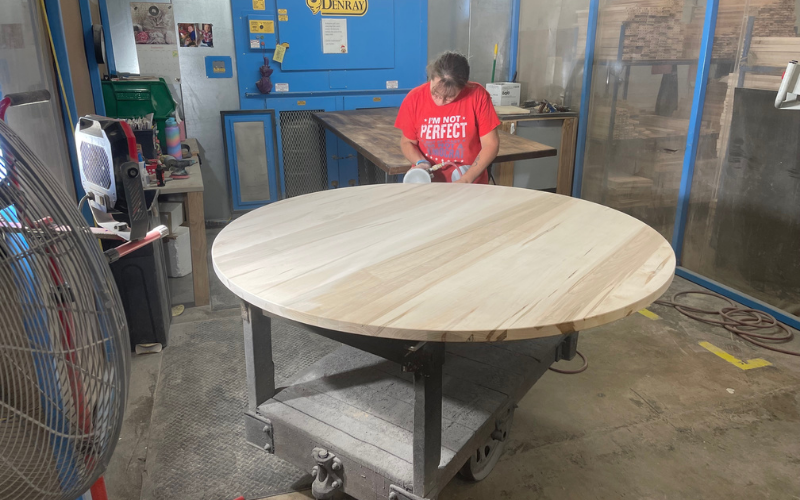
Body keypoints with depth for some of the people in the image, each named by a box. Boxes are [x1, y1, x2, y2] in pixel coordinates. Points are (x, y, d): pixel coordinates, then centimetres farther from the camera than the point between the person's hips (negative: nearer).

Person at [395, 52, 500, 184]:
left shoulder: (477, 95, -9)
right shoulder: (414, 99, -5)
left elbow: (491, 144, -6)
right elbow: (407, 142, 7)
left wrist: (466, 181, -14)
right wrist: (420, 162, -12)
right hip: (428, 185, 1)